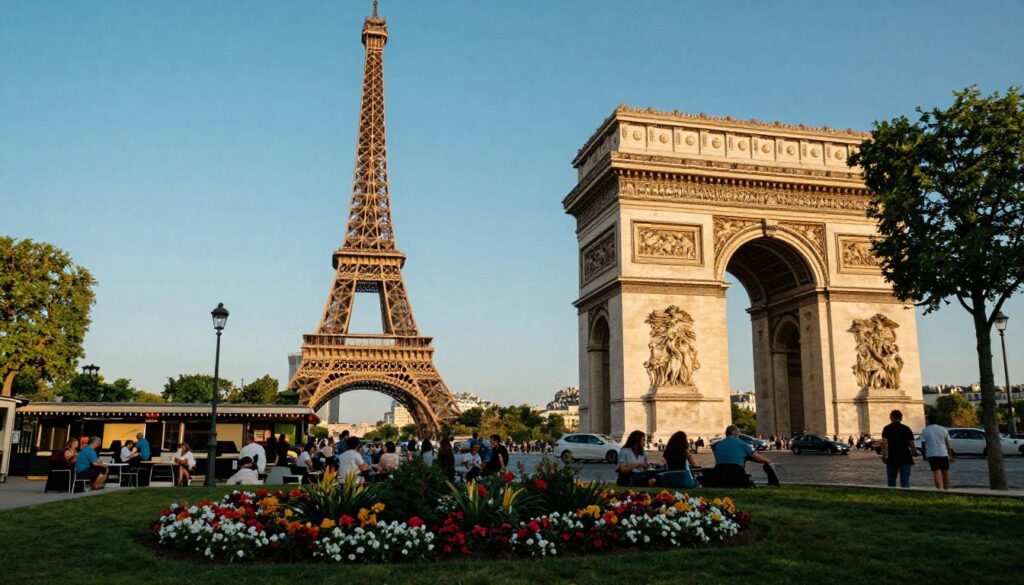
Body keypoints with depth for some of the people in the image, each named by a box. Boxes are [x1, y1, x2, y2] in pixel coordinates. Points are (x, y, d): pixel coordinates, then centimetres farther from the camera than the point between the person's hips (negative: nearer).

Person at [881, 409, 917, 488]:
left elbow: (884, 443, -13)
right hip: (905, 458, 1)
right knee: (905, 480, 0)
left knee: (891, 480, 12)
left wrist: (883, 455, -13)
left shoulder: (887, 428, 1)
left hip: (892, 458, -1)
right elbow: (911, 444, 4)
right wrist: (914, 453, 17)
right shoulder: (907, 429, 6)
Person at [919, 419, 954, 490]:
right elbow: (948, 444, 4)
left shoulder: (924, 431, -1)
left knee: (937, 474, -8)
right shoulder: (943, 429, 2)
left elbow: (923, 445, -1)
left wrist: (924, 455, 10)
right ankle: (946, 489, 24)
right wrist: (950, 455, 11)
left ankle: (939, 489, -22)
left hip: (931, 455, -2)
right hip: (943, 454, 2)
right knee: (945, 473, 16)